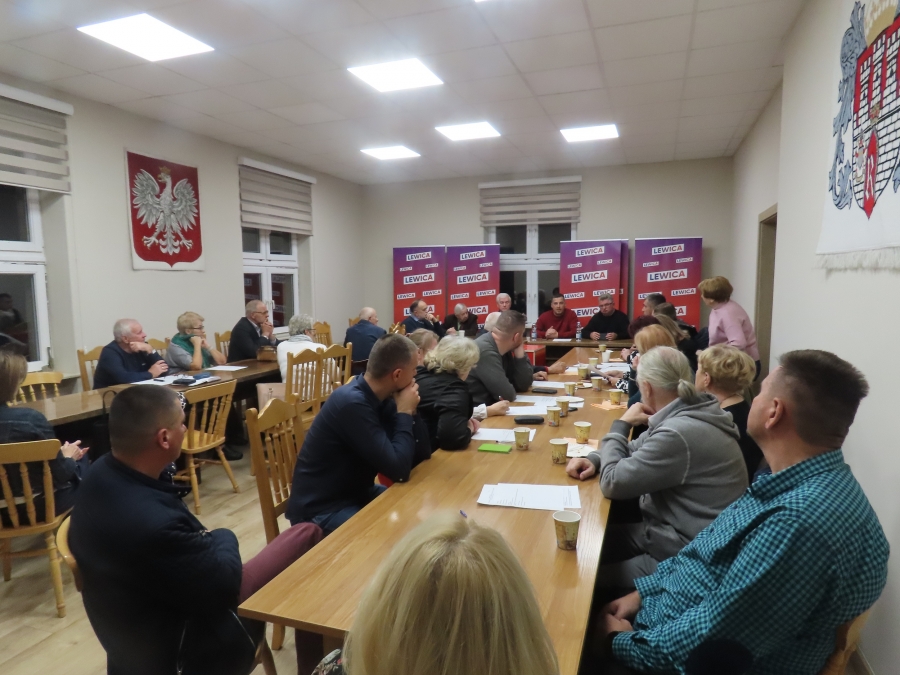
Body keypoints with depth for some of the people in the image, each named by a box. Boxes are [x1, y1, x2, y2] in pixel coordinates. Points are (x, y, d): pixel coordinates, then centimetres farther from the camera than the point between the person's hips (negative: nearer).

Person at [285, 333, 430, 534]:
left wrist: (410, 411, -13)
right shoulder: (353, 403, -28)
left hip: (356, 493, 8)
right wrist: (405, 413, -19)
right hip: (322, 510, -8)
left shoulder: (379, 397, -3)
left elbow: (422, 454, 0)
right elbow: (398, 470, -28)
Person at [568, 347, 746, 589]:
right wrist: (595, 459, -3)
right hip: (674, 532, 9)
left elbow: (613, 483, -22)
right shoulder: (687, 415, 1)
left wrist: (621, 425, -10)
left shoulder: (679, 433, -30)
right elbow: (635, 450, 16)